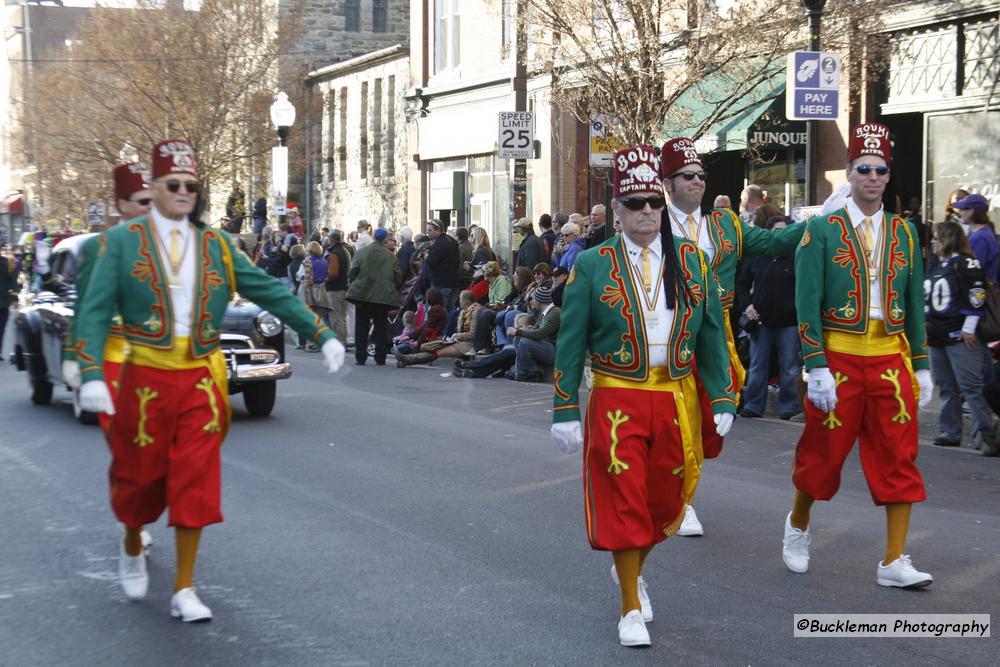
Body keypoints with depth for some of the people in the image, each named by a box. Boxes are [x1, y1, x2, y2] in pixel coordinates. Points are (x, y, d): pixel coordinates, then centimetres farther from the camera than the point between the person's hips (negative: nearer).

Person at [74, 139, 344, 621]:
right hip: (145, 378, -2)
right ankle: (132, 549, 42)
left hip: (201, 379, 2)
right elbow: (94, 311, -7)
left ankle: (184, 591, 8)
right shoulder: (122, 241, 0)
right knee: (140, 474, 11)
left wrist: (320, 333, 0)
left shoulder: (215, 245, 8)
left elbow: (270, 292, 7)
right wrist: (92, 375, -19)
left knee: (196, 481, -1)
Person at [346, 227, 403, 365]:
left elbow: (353, 271, -8)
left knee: (361, 327, 7)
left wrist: (351, 283, 9)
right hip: (384, 297, 1)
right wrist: (392, 289, 17)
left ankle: (360, 357, 4)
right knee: (380, 328, 9)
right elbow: (398, 276, 0)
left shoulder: (362, 252, -4)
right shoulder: (390, 256, -1)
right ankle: (380, 358, 8)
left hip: (362, 295, -1)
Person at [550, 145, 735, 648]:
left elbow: (712, 336, 7)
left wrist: (722, 400, 2)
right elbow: (570, 343, -3)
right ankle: (631, 608, 14)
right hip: (617, 402, -3)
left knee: (665, 500, 12)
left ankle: (631, 568, 41)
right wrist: (565, 412, -6)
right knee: (623, 501, 0)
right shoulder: (592, 265, -4)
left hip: (677, 400, 3)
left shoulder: (692, 260, 4)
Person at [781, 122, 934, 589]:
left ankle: (894, 562, 7)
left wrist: (921, 365, 8)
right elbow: (807, 303, -8)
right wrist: (816, 368, -14)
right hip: (839, 359, -3)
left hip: (891, 361, 3)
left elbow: (915, 304, 12)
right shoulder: (821, 230, -4)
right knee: (822, 453, 8)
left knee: (899, 460, 1)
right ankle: (797, 527, 34)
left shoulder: (904, 232, 8)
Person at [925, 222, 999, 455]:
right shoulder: (936, 267, 17)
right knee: (946, 388, 12)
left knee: (971, 387, -11)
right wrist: (926, 326, 20)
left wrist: (969, 329, -17)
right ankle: (950, 433, 18)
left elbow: (976, 297, -16)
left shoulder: (966, 264, -10)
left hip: (960, 337, -9)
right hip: (937, 336, 9)